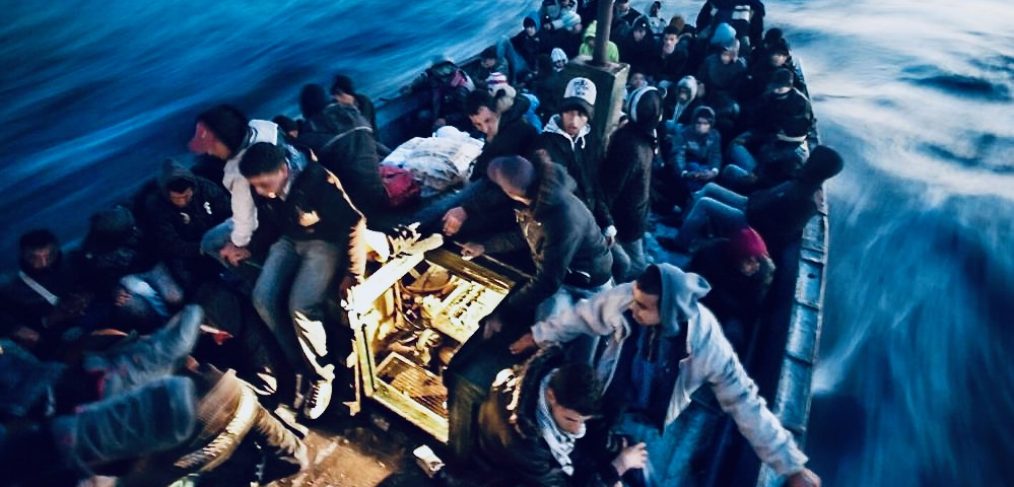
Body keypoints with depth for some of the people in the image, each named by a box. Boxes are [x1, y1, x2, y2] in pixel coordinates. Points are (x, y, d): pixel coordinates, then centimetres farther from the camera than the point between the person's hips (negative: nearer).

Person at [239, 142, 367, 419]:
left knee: (301, 306, -24)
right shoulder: (262, 189, -10)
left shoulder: (318, 181, -29)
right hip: (289, 241, 6)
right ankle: (299, 364, 3)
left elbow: (354, 223, -23)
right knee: (263, 298, -15)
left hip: (325, 242, -6)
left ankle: (320, 375, -2)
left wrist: (353, 274, -19)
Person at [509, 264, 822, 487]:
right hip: (601, 401, 2)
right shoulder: (622, 300, -29)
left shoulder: (706, 343, -32)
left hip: (649, 425, -2)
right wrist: (540, 335, 9)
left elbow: (744, 402, -22)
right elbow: (581, 317, -8)